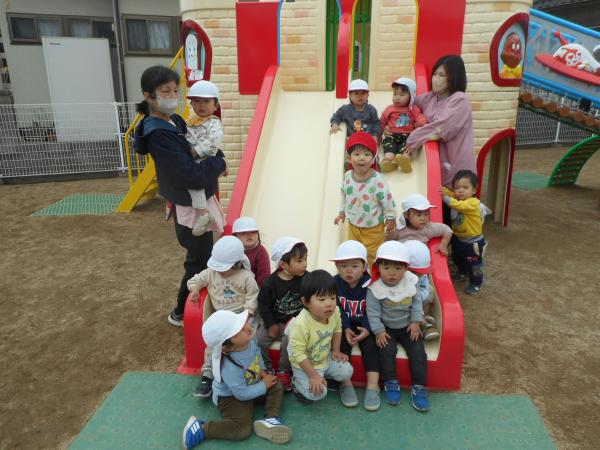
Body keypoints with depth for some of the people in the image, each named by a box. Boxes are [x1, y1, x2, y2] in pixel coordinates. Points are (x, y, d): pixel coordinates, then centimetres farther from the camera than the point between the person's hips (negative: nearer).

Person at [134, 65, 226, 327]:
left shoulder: (175, 121, 4)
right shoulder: (159, 135, -25)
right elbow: (192, 175, -29)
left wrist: (214, 159, -5)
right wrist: (219, 161, -13)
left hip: (196, 202, 9)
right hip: (190, 206, -9)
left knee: (202, 258, 22)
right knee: (199, 262, 6)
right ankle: (181, 313, 26)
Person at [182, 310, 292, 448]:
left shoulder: (249, 340, -18)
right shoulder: (229, 367, -40)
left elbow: (257, 353, 9)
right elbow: (242, 394, -29)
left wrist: (262, 370, -6)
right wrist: (264, 385, -17)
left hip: (251, 384, 8)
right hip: (231, 396, -8)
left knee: (276, 385, 1)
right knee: (242, 430, -20)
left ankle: (270, 419, -9)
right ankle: (200, 429, -11)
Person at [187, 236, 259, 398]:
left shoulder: (246, 276, -6)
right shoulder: (210, 272, 3)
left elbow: (252, 297, -2)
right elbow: (195, 280, 15)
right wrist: (194, 288, -8)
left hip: (241, 314, -2)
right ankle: (207, 374, -4)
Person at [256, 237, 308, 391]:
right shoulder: (270, 283, -14)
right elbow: (264, 306, -7)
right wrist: (271, 325, -8)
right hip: (275, 321, 1)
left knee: (288, 340, -25)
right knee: (259, 339, -14)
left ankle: (283, 371, 2)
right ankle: (266, 370, 10)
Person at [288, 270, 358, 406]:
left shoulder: (335, 312, -18)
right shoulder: (301, 324, -36)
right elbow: (298, 354, -26)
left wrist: (336, 350, 0)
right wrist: (313, 376, -23)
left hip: (326, 358, 5)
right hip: (305, 364, -5)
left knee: (347, 370, -11)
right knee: (317, 393, -17)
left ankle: (346, 383, 25)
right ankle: (297, 382, 13)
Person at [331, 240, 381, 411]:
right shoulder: (334, 283, -9)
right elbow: (337, 310, -10)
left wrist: (367, 329, -23)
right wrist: (345, 329, -21)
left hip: (364, 326, -1)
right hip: (343, 326, 1)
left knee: (370, 346, -20)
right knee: (342, 344, -22)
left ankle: (372, 386, -16)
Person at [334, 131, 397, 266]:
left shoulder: (378, 181, -31)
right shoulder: (348, 176, -13)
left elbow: (388, 201, -18)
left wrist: (390, 218, -7)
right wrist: (342, 212, 15)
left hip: (373, 228, -5)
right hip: (353, 225, 5)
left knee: (373, 255, 15)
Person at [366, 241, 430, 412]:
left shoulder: (410, 282, -9)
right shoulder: (375, 288, -19)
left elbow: (417, 303, 1)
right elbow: (373, 312, -15)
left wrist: (416, 322, -5)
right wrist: (379, 331, -19)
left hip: (407, 326, 3)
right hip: (386, 328, -2)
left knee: (418, 351, -11)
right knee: (387, 350, -23)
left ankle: (418, 387, 1)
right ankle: (391, 383, -3)